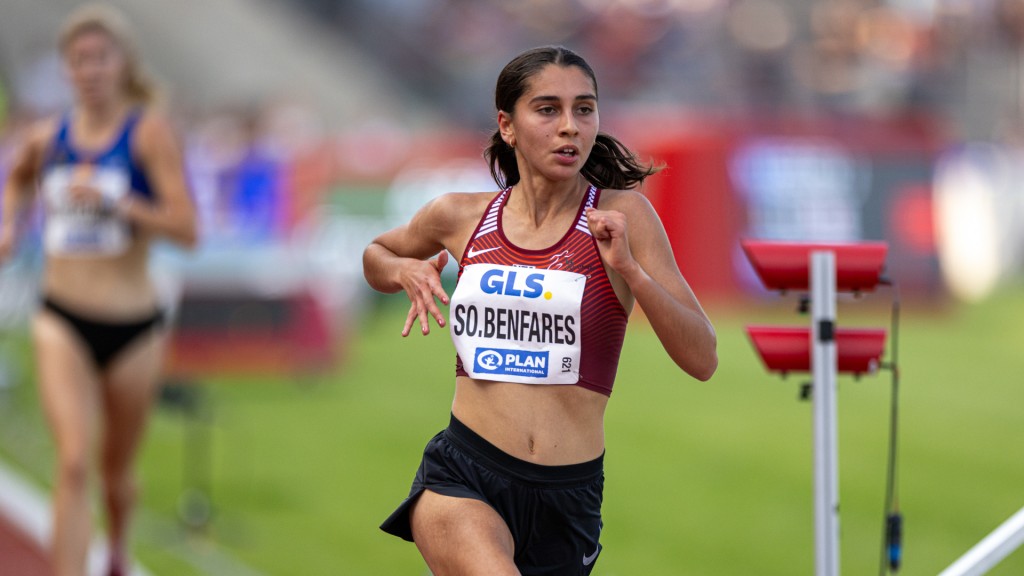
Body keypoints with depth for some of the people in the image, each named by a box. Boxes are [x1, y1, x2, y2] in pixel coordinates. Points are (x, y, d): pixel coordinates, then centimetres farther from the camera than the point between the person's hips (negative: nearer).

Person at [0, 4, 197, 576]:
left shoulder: (149, 130, -8)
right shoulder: (48, 137, 3)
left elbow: (187, 228, -17)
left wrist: (113, 202, -27)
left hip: (133, 328, -1)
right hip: (62, 321, 1)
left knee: (117, 469, 17)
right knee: (74, 463, -17)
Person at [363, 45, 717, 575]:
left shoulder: (621, 217, -2)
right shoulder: (460, 217, 5)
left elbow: (702, 360, -6)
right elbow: (377, 255, 27)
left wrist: (629, 269, -19)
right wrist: (405, 272, 4)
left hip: (568, 498, 1)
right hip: (462, 477, -1)